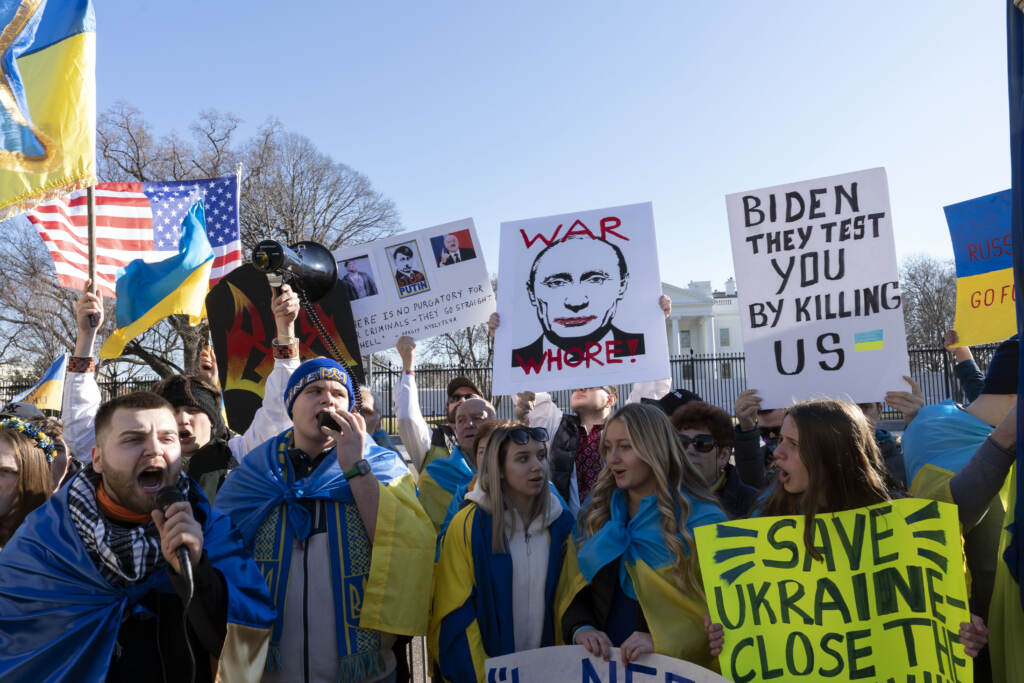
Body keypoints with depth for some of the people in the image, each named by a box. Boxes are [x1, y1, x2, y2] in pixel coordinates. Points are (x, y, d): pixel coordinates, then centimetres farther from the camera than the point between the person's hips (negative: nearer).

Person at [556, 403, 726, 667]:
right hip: (600, 661, 5)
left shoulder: (701, 519, -3)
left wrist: (661, 640, -19)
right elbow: (571, 590, 11)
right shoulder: (594, 514, 10)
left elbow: (721, 608, -7)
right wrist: (581, 628, -7)